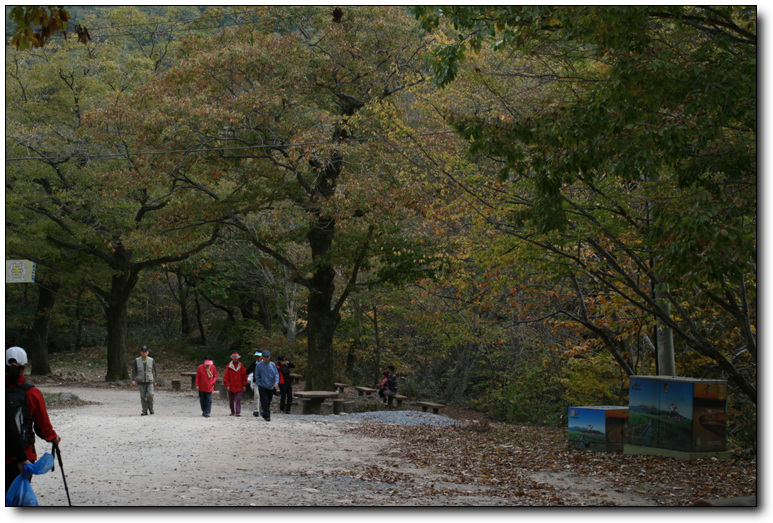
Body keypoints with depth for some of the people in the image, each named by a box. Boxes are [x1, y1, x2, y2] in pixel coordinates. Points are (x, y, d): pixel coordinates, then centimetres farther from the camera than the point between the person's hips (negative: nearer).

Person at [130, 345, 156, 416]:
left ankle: (150, 407, 12)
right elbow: (134, 371, 1)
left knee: (150, 395, -12)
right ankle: (145, 411, 5)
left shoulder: (151, 360, 3)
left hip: (149, 381, 0)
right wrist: (133, 380, -11)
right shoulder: (137, 361, 2)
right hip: (140, 381, 0)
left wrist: (154, 380, 12)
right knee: (143, 396, -1)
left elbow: (154, 371, 10)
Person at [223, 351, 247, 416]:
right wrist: (227, 385, -5)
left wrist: (244, 385, 2)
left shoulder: (240, 365, 3)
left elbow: (244, 376, 6)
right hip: (231, 386, 1)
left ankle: (238, 412, -11)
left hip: (239, 387, -1)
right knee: (231, 400, 10)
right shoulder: (229, 366, 1)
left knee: (238, 400, -9)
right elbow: (226, 376, 1)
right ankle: (232, 412, 22)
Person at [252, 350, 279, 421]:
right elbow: (257, 376, 6)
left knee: (268, 402, 10)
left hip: (271, 387, 3)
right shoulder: (259, 365, -1)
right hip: (262, 387, -3)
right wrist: (259, 384, -2)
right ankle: (267, 416, -12)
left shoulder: (273, 364, 4)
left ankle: (264, 413, 26)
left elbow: (276, 374, 4)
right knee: (265, 402, -11)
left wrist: (276, 382, -12)